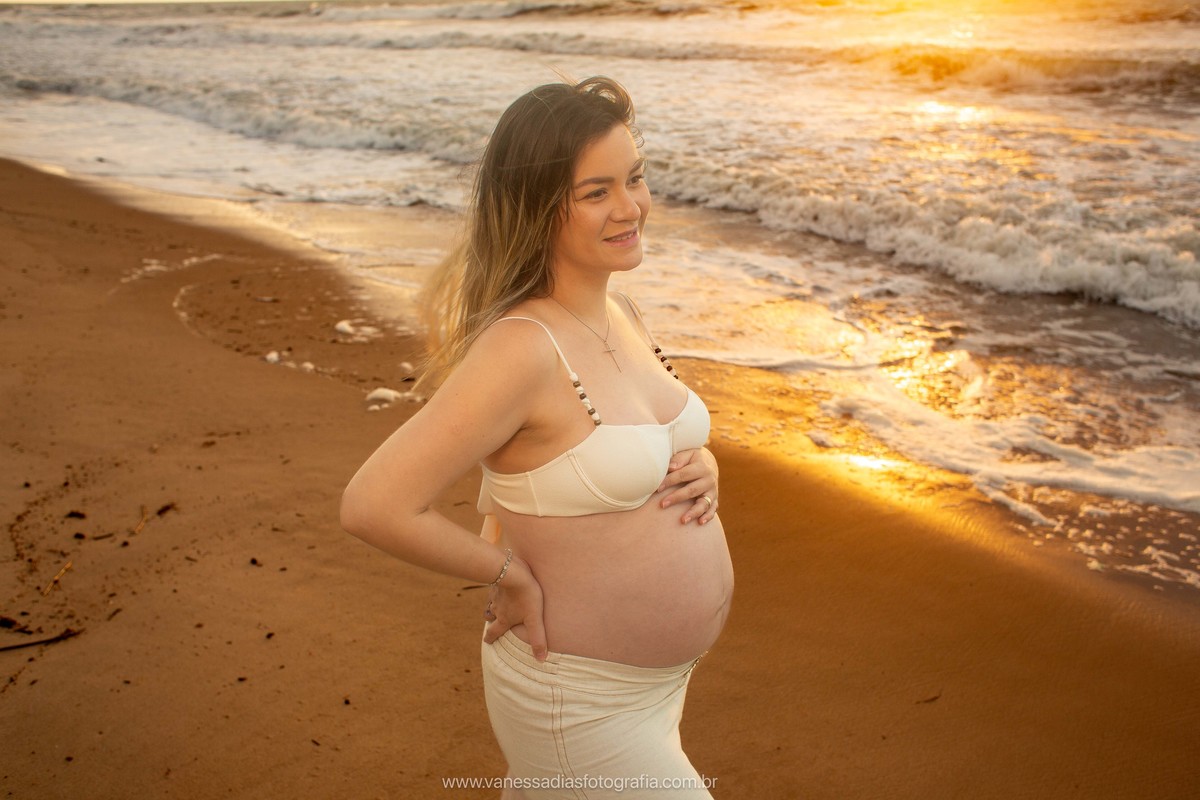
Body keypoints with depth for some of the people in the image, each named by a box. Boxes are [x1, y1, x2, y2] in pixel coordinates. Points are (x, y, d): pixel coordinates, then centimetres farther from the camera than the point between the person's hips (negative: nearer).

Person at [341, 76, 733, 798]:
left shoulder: (623, 317, -1)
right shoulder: (520, 347, -27)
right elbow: (374, 506, -29)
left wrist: (702, 469, -5)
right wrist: (511, 576, -18)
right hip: (581, 706, -8)